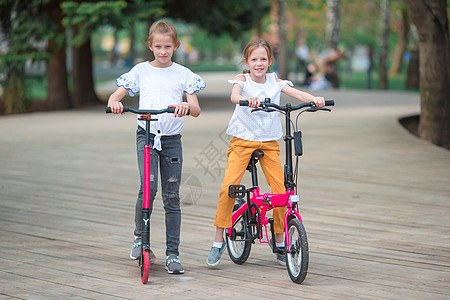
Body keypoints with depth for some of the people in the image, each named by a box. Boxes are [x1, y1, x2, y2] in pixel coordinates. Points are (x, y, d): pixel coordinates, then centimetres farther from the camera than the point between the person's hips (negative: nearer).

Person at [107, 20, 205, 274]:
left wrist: (186, 106, -25)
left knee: (172, 196, 1)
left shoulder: (183, 74, 7)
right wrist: (114, 102, -19)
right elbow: (116, 95, 6)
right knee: (148, 188, -20)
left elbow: (196, 110, -1)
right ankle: (140, 237, 3)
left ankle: (173, 254, 7)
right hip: (147, 135, -1)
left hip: (172, 139, 1)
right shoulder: (141, 71, 8)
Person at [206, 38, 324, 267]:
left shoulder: (274, 82, 7)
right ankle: (218, 241, -3)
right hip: (242, 140, -3)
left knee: (280, 191, -6)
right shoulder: (242, 80, -1)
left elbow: (297, 93, -6)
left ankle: (279, 243, 11)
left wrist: (314, 99, -28)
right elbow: (234, 96, -23)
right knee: (228, 187, -16)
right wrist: (247, 99, -46)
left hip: (269, 143, 3)